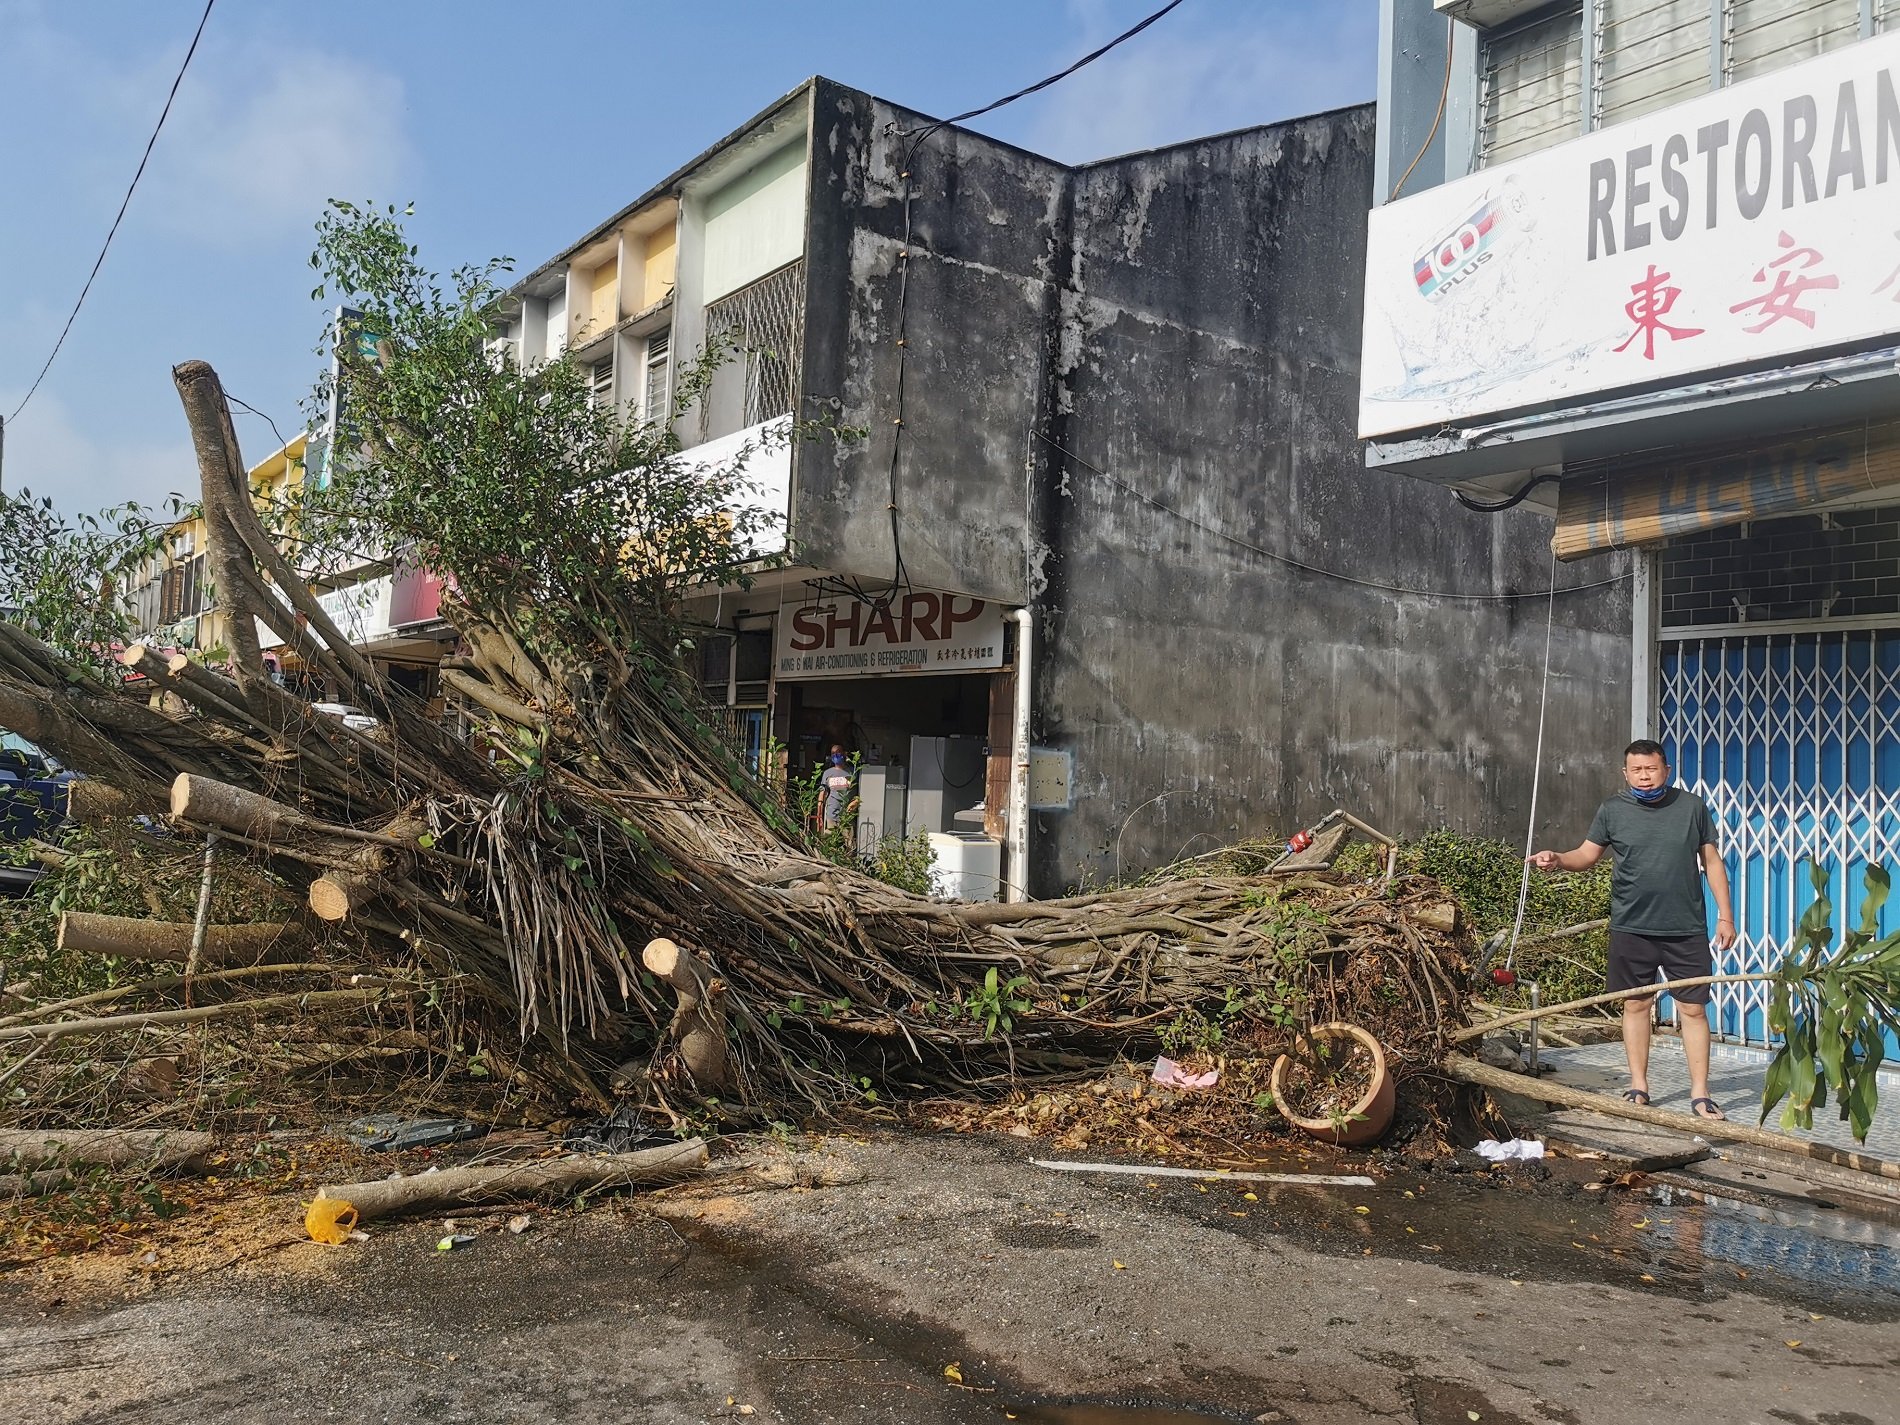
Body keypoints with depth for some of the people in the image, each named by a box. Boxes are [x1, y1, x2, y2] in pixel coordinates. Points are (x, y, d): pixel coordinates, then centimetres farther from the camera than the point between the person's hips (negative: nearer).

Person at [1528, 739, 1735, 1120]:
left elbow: (1712, 862, 6)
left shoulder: (1692, 806, 1)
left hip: (1687, 930, 0)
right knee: (1636, 1005, 9)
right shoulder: (1612, 810, 1)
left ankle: (1700, 1093, 10)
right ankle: (1638, 1087, 20)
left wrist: (1725, 914, 3)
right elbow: (1587, 854, 4)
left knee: (1694, 1009, 2)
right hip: (1632, 928, 1)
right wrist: (1558, 860, -17)